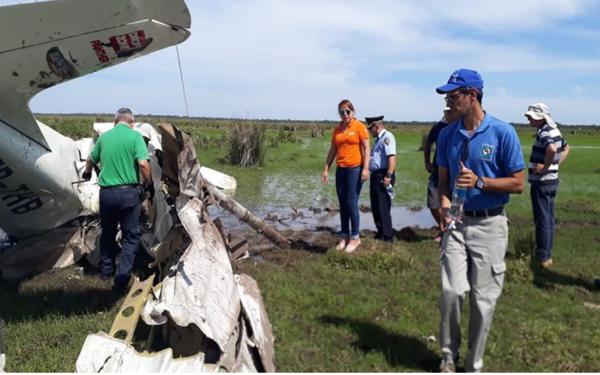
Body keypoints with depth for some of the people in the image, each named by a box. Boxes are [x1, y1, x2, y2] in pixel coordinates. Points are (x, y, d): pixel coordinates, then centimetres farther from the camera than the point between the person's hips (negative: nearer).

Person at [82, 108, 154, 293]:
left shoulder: (104, 137, 10)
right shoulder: (135, 136, -5)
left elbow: (90, 160, 24)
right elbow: (143, 164, -16)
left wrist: (87, 173, 45)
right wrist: (149, 185, 0)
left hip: (106, 192, 5)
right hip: (127, 192, -4)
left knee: (108, 232, 22)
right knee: (131, 236, 6)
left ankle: (106, 270, 35)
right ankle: (122, 278, 1)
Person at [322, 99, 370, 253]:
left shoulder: (359, 126, -4)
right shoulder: (337, 129, 10)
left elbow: (366, 148, -7)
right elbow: (332, 150, 14)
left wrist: (365, 168, -15)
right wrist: (326, 169, 9)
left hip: (355, 169, -5)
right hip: (341, 170, 5)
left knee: (351, 203, -6)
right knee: (343, 204, 7)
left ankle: (355, 237, 6)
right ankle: (345, 236, 16)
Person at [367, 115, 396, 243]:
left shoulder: (387, 137, -12)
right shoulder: (379, 139, 19)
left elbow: (392, 157, -22)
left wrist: (388, 176, -26)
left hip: (383, 177, -10)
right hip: (376, 176, 10)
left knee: (383, 208, -6)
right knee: (376, 207, 15)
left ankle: (387, 237, 2)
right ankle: (380, 234, 25)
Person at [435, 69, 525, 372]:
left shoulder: (503, 132, -9)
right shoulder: (447, 134, 4)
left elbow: (518, 183, -7)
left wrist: (479, 182, -21)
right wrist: (444, 203, -7)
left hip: (489, 226, -3)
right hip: (457, 223, 3)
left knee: (483, 299, 5)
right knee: (451, 292, -4)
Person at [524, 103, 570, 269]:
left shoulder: (544, 132, -18)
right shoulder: (554, 130, 11)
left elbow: (552, 149, -38)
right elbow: (566, 148, 27)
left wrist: (545, 167, -24)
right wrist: (556, 164, 16)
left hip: (541, 182, -10)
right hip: (552, 180, 10)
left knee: (542, 220, -2)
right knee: (549, 219, 14)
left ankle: (542, 257, 5)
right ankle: (547, 254, 23)